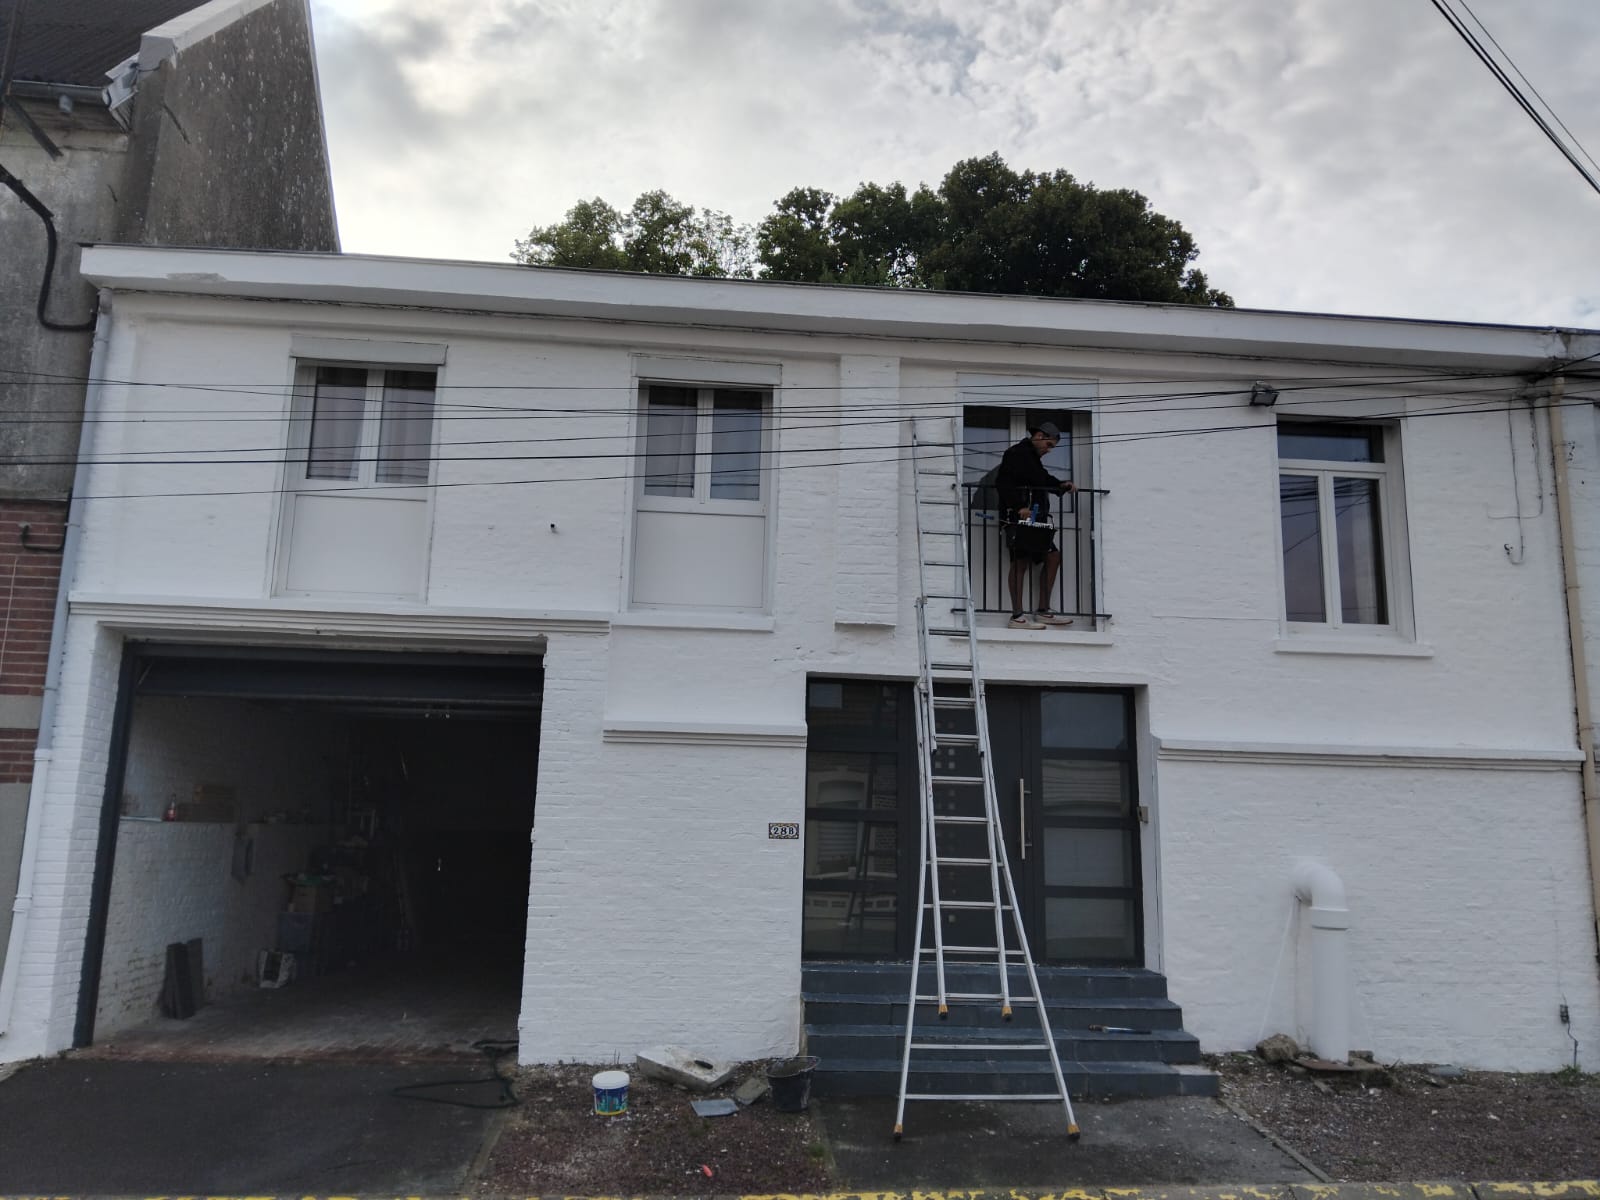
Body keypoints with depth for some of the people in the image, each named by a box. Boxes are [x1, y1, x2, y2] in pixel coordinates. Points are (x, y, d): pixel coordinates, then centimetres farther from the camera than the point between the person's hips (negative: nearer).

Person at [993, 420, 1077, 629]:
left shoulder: (1033, 458, 24)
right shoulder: (1016, 454, -7)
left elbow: (1044, 480, 30)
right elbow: (1003, 483, -17)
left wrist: (1062, 485, 11)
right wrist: (1019, 507, -23)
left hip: (1036, 520, 11)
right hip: (1020, 518, -11)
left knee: (1053, 556, 10)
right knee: (1020, 562, -10)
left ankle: (1043, 610, 15)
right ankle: (1018, 616, -9)